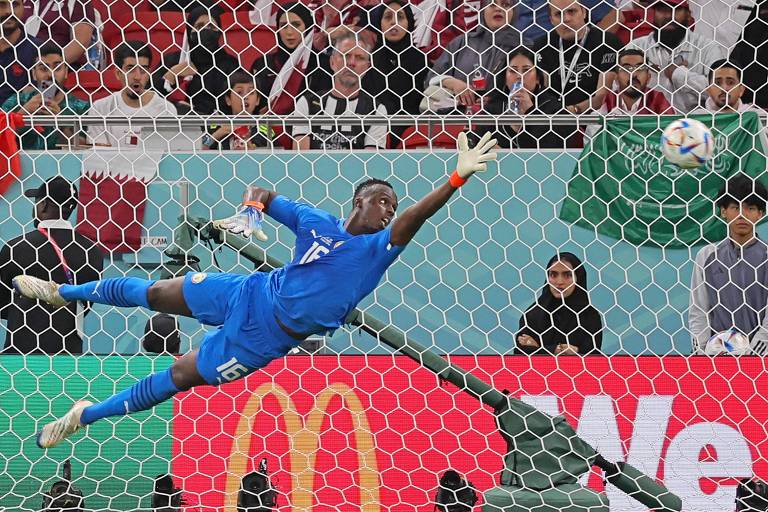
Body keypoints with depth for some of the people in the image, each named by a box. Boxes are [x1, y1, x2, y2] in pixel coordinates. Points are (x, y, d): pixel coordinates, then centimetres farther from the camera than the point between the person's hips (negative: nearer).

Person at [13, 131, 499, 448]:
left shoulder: (379, 249, -11)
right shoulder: (318, 222, -4)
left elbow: (414, 217, -28)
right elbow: (266, 193, 6)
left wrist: (456, 178, -44)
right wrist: (252, 206, -18)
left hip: (265, 338, -2)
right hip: (250, 294, 2)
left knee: (179, 378, 5)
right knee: (152, 294, 12)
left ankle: (86, 415, 22)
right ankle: (64, 292, 39)